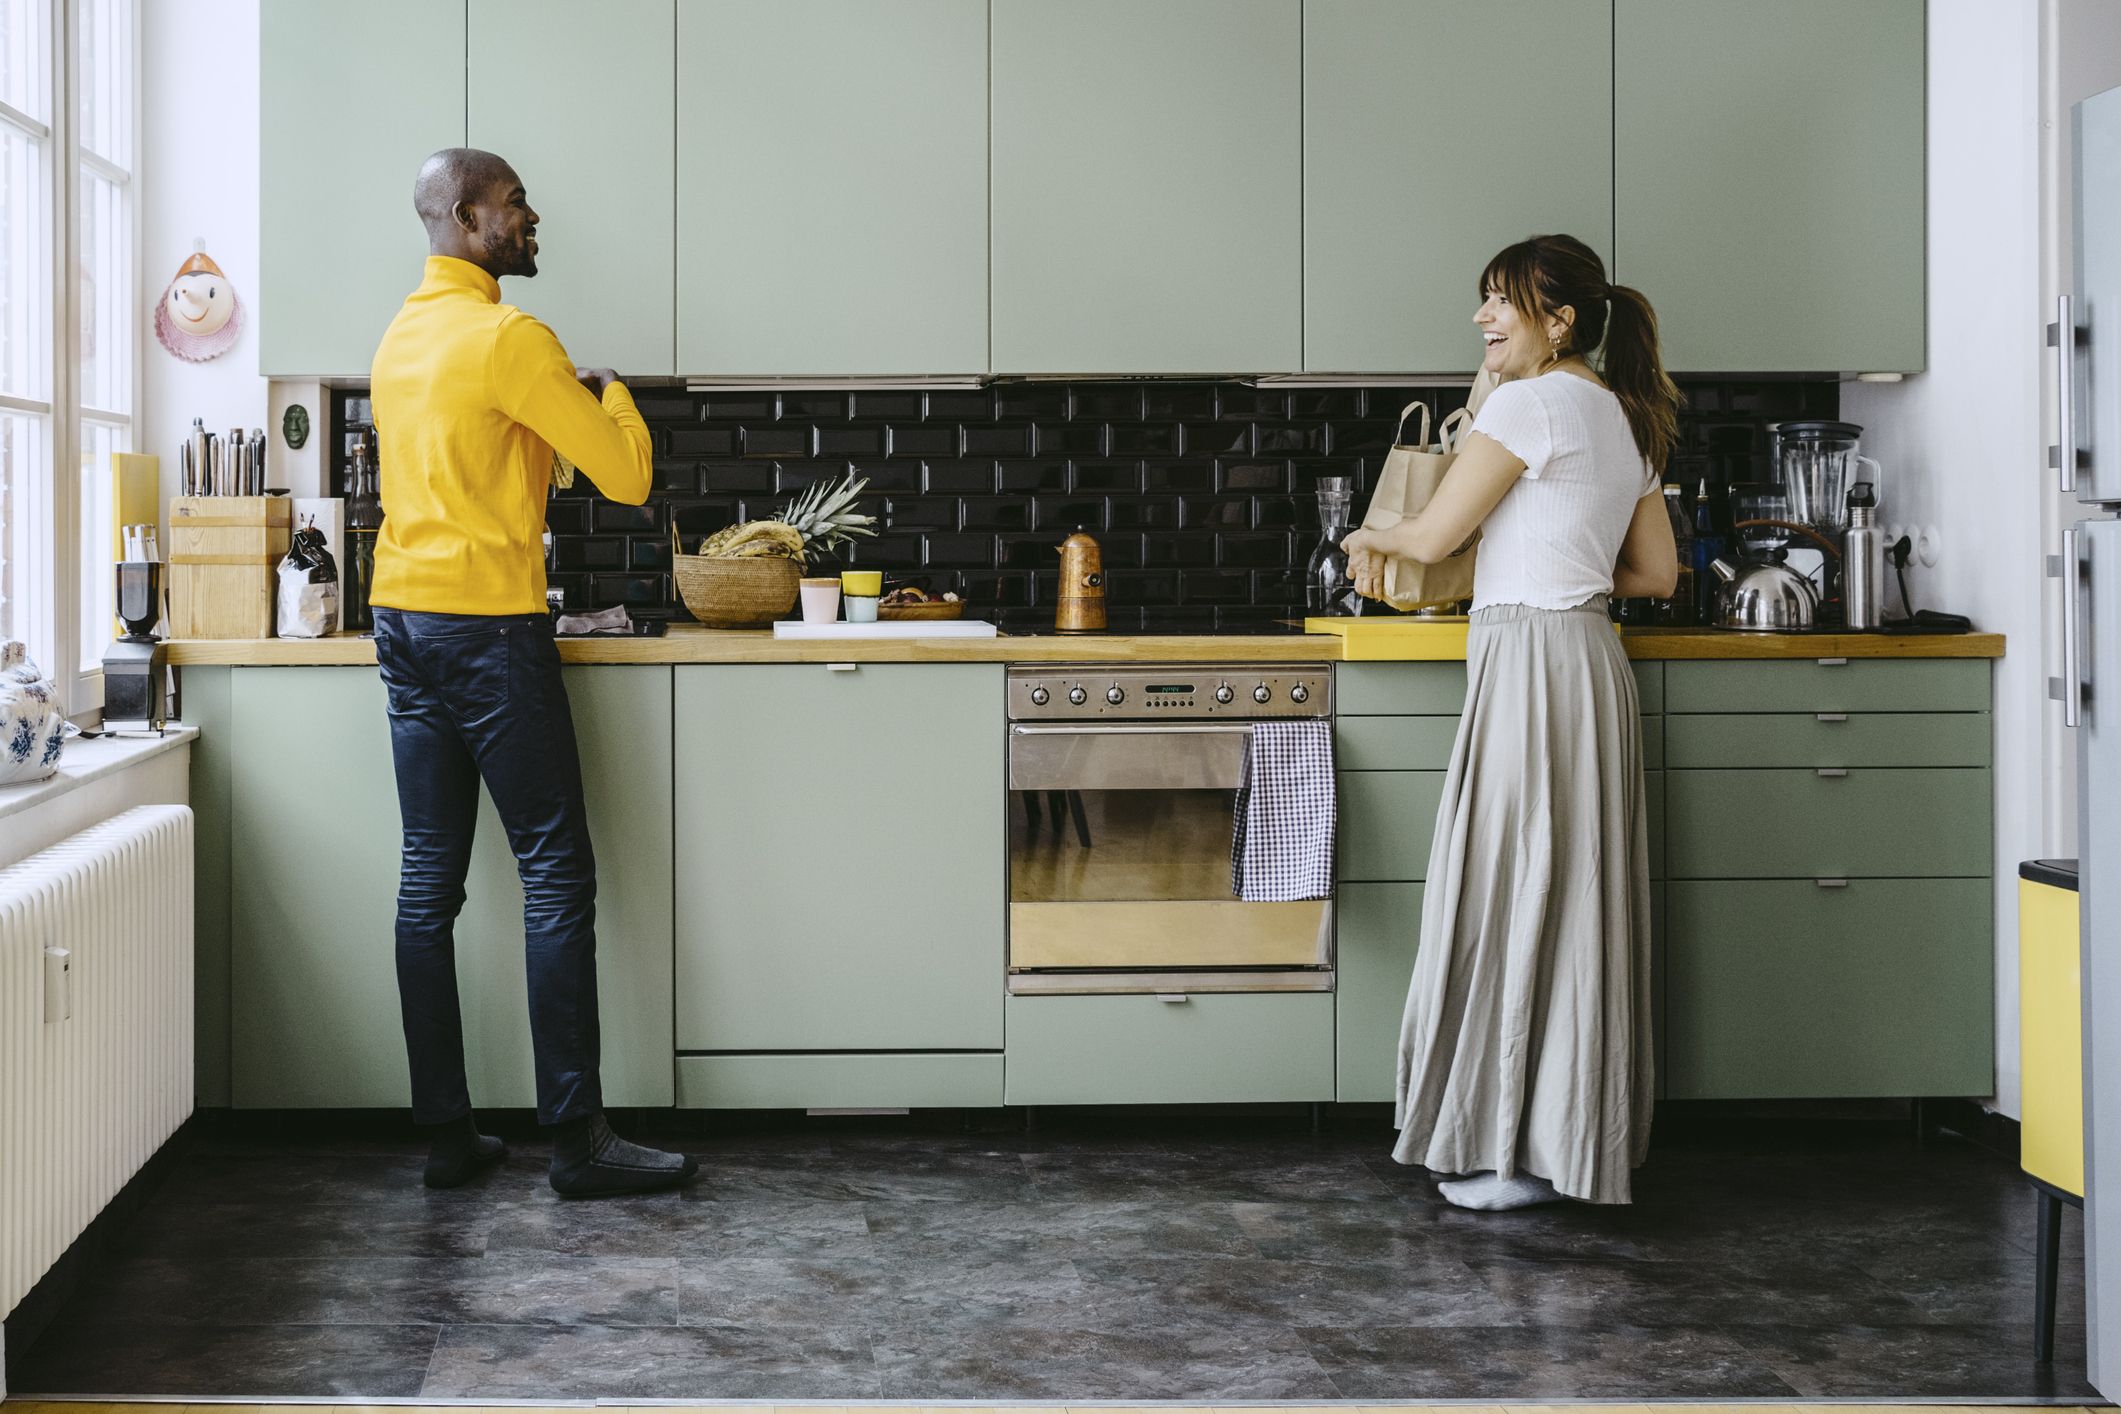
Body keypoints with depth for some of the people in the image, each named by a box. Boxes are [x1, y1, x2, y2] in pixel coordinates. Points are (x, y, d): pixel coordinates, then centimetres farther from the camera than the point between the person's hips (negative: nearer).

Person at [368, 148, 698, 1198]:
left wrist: (561, 402, 22)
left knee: (429, 878, 7)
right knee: (556, 876, -4)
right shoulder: (508, 337, -13)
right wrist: (608, 393, 6)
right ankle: (577, 1138, -4)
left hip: (402, 622, 9)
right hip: (488, 628, -9)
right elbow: (627, 477, -12)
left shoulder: (400, 337, 15)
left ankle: (445, 1132, 10)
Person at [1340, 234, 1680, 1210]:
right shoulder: (1622, 418, 17)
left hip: (1532, 658, -9)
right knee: (1570, 896, 11)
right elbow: (1658, 572, 19)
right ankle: (1571, 1137, 17)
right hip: (1587, 657, 9)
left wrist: (1368, 538, 12)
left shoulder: (1531, 401, -10)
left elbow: (1433, 536, -8)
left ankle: (1524, 1148, 1)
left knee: (1517, 895, -4)